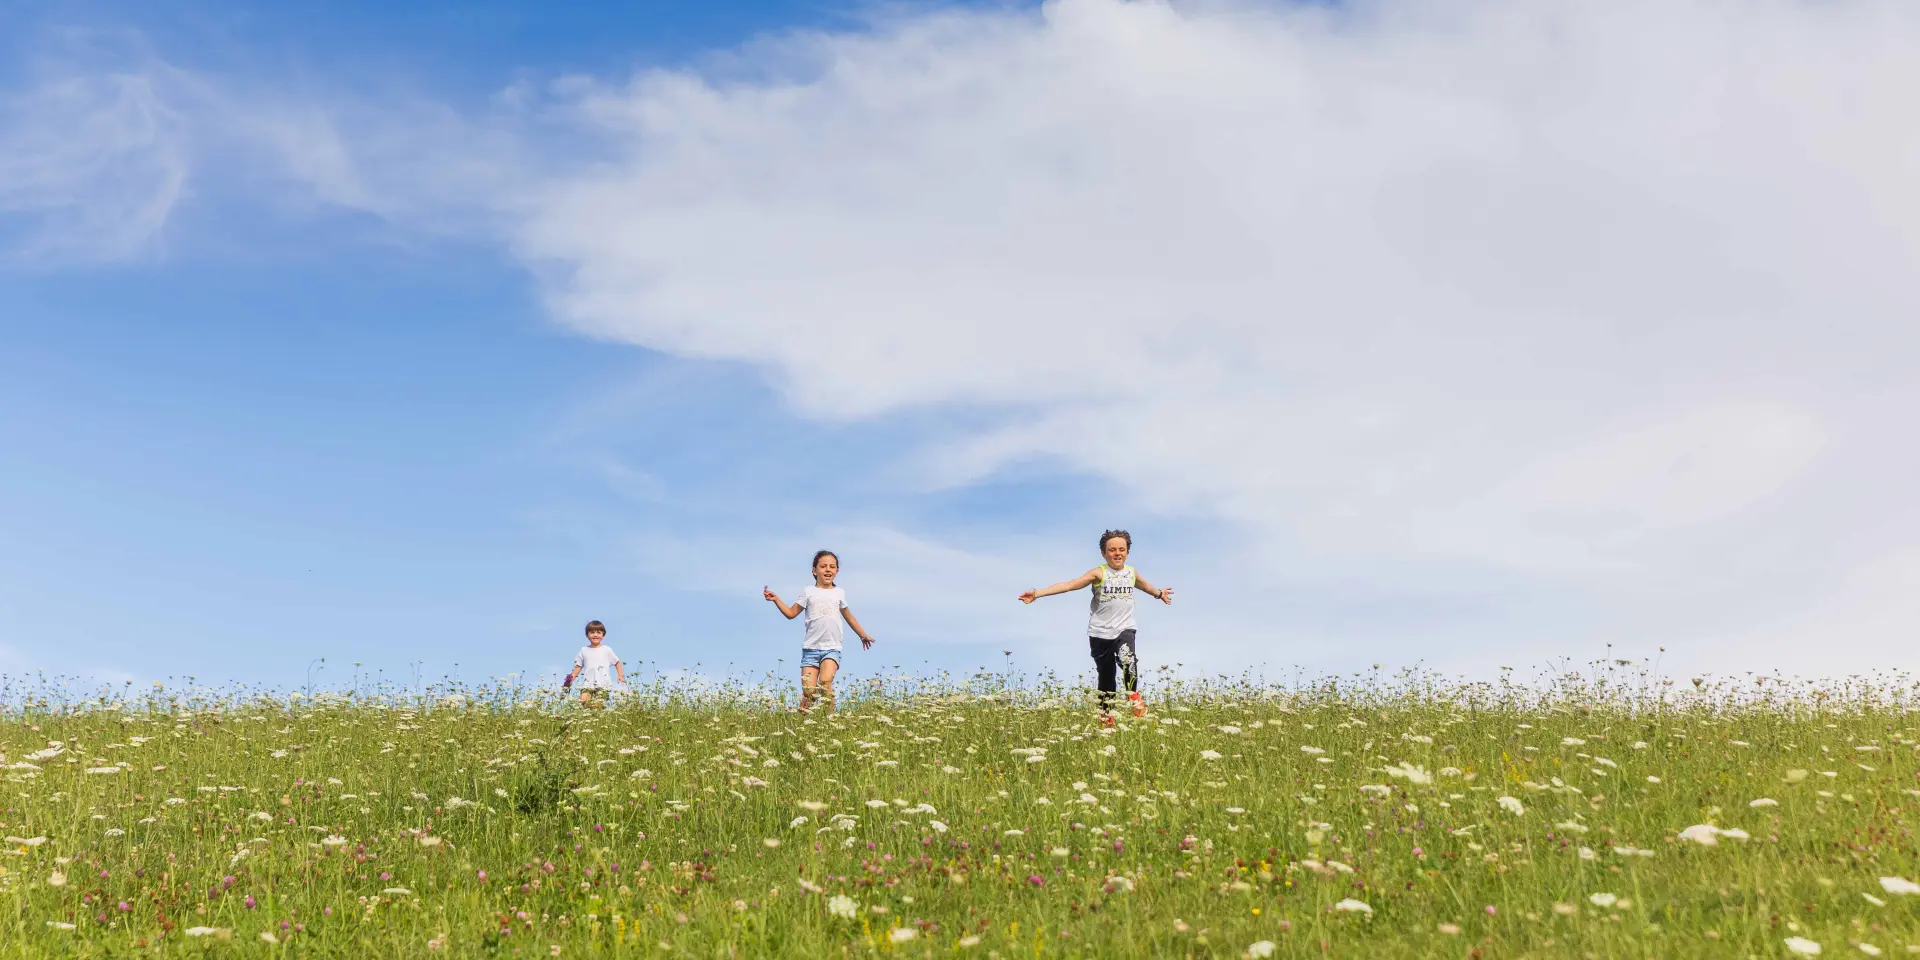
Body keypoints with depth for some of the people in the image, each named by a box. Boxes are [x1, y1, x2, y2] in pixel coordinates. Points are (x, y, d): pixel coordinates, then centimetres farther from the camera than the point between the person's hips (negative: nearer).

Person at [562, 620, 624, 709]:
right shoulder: (584, 651, 14)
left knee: (597, 705, -19)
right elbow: (578, 666, 16)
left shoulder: (606, 650, 9)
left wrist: (621, 676, 4)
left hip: (603, 685, -2)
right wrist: (571, 677, 2)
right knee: (583, 700, -23)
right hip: (588, 683, 2)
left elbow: (617, 663, 15)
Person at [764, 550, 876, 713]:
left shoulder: (839, 593, 13)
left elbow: (849, 617, 27)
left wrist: (863, 635, 33)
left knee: (825, 682, -23)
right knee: (808, 691, -8)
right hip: (810, 648, 0)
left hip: (832, 649, 0)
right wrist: (776, 599, -1)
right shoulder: (808, 592, 8)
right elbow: (791, 613, 11)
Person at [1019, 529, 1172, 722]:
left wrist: (1159, 593, 49)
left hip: (1124, 629, 1)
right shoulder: (1099, 573, -9)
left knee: (1128, 660, -29)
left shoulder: (1131, 573, 4)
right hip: (1100, 633, -1)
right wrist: (1037, 593, -29)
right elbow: (1069, 585, -19)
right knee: (1106, 677, 9)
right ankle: (1106, 717, 26)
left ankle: (1133, 695, -3)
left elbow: (1146, 586, 29)